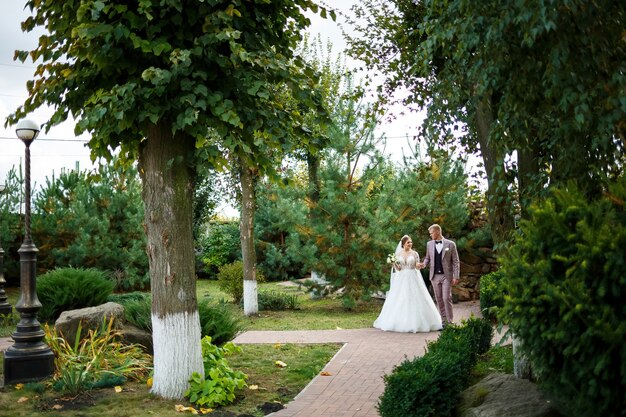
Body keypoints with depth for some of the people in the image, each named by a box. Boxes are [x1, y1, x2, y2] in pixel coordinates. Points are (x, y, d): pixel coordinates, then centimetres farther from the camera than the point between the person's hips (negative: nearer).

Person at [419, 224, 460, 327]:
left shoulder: (450, 244, -3)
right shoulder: (429, 244, 8)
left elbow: (456, 261, -2)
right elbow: (427, 258, 18)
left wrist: (456, 277, -7)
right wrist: (424, 264, -5)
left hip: (447, 276, -4)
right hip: (435, 276, 4)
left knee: (446, 298, -9)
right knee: (439, 299, 7)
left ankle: (450, 321, 0)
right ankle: (443, 321, 15)